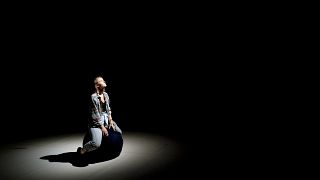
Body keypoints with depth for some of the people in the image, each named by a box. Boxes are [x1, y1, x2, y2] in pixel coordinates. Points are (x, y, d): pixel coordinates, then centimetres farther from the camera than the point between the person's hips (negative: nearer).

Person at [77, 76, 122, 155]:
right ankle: (81, 150, 6)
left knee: (119, 133, 13)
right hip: (96, 122, -8)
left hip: (106, 119, 8)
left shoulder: (106, 94, 4)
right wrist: (102, 127, -16)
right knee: (96, 144, -23)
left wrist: (110, 120, 1)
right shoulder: (93, 97, -19)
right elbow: (95, 114, -18)